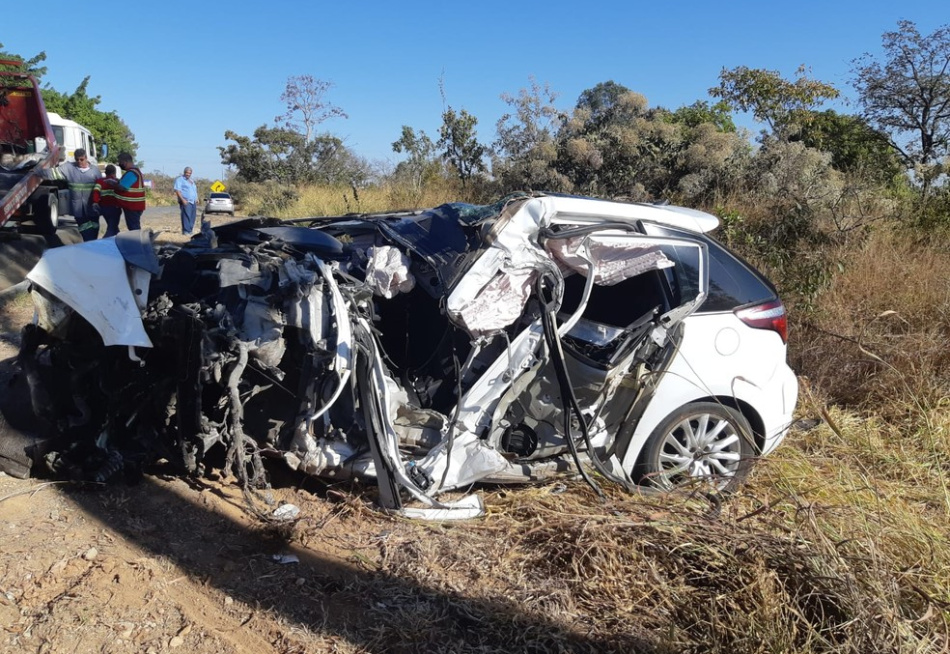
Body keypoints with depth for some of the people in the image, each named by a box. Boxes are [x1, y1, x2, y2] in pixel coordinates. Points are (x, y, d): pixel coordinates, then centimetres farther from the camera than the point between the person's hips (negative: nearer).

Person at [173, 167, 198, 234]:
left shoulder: (191, 181, 24)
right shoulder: (180, 180, 0)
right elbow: (177, 190, -11)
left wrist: (196, 199, 18)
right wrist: (182, 199, -21)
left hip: (193, 202, 8)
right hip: (186, 202, -8)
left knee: (192, 217, 4)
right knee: (186, 216, -14)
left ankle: (190, 230, 9)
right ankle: (186, 231, -15)